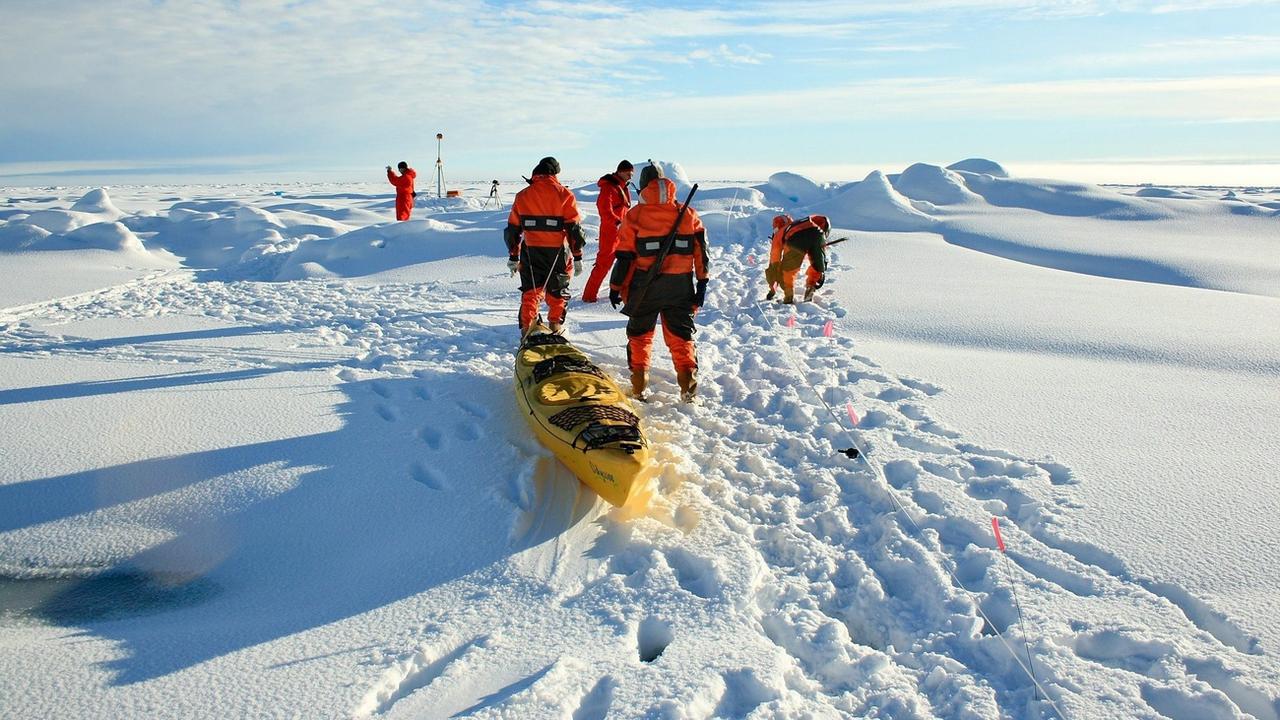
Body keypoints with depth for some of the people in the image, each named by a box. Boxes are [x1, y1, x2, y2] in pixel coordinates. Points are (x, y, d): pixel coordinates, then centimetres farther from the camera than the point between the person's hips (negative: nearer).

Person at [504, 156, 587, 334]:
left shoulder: (522, 195, 4)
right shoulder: (564, 194, -5)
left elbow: (512, 229, 7)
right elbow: (574, 228, -7)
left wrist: (513, 256, 14)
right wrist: (577, 256, -1)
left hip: (530, 252, 2)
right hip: (557, 252, -2)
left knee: (530, 291, 13)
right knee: (558, 292, 15)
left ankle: (527, 328, 12)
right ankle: (555, 325, 19)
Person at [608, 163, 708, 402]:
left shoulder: (634, 216, -5)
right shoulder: (688, 214, 4)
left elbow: (624, 257, -5)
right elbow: (701, 250, 1)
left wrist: (616, 287, 4)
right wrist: (702, 283, 5)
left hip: (645, 286, -2)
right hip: (680, 287, 2)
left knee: (640, 333, 15)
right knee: (680, 334, 9)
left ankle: (639, 385, 8)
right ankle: (688, 383, -5)